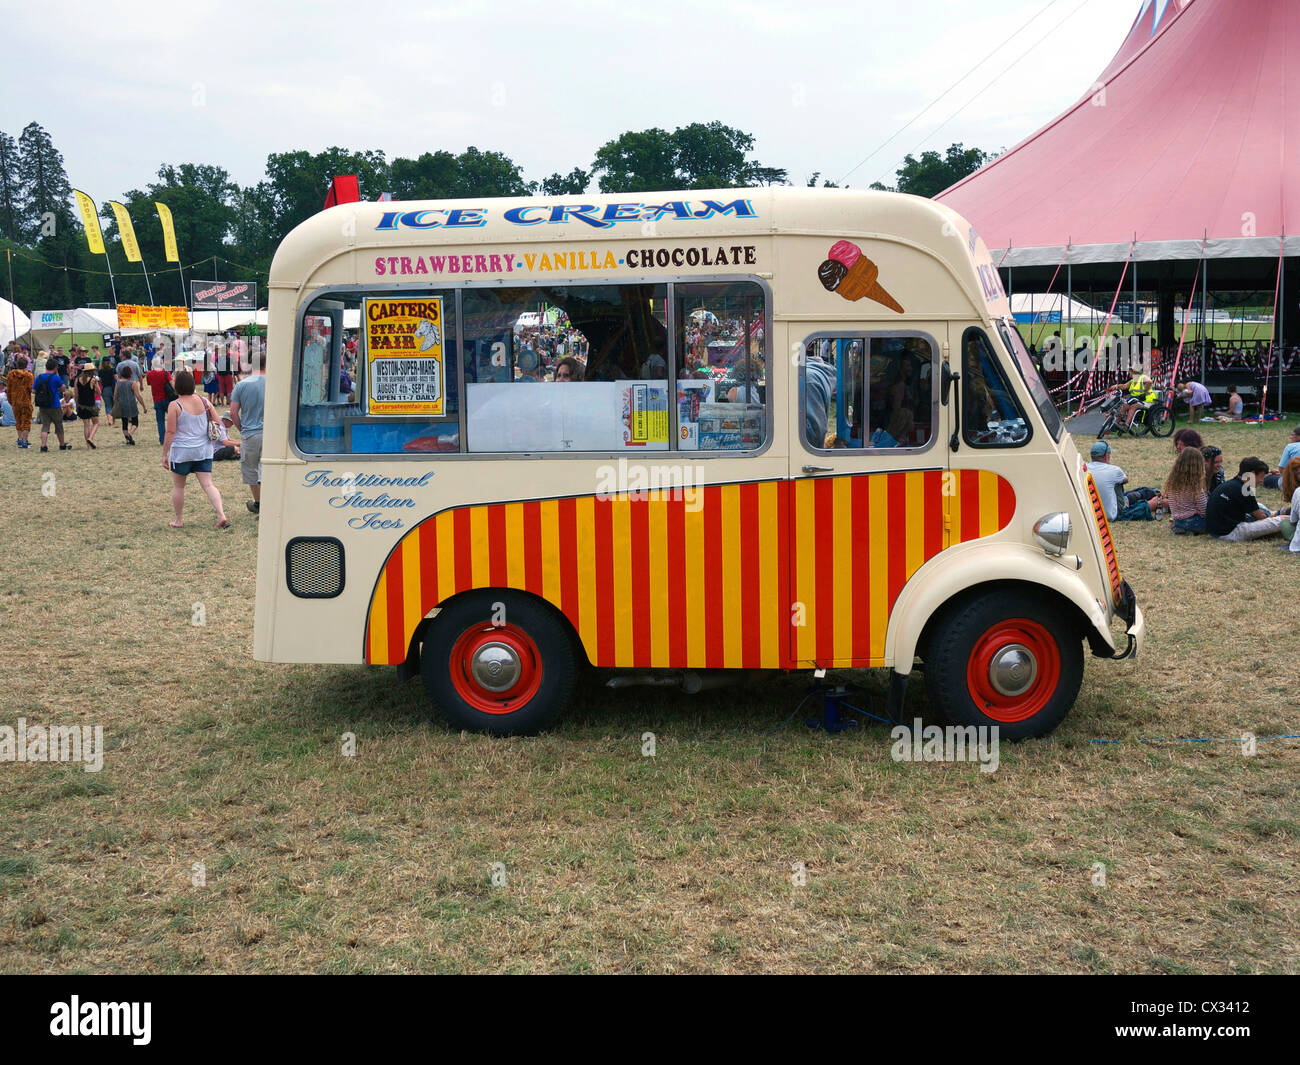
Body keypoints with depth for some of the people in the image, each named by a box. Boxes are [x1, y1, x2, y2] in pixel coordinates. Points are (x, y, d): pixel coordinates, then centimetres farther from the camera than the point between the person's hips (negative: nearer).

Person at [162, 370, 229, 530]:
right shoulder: (204, 402, 1)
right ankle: (222, 515, -14)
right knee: (208, 485, 1)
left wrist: (165, 454, -6)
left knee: (178, 486, 13)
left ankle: (179, 520, 22)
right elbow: (217, 423, 6)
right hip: (204, 450, 4)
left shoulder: (174, 406, -11)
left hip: (182, 452, -3)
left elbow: (170, 432, -12)